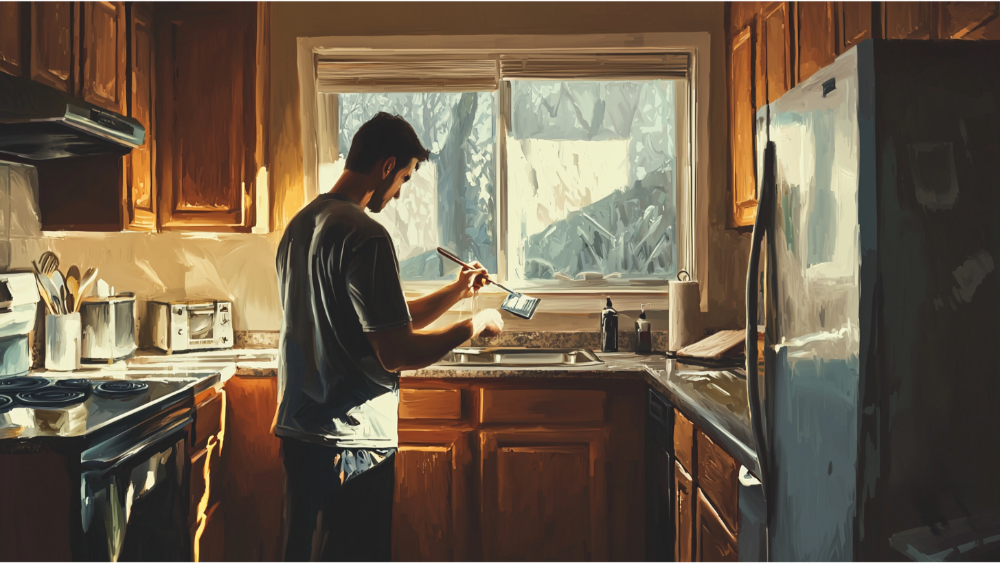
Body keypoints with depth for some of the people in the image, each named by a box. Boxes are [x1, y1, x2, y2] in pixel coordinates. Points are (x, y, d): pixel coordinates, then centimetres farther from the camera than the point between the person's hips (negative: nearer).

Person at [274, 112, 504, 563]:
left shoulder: (299, 226, 11)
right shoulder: (365, 236, -18)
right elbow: (396, 354, -21)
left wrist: (456, 291, 16)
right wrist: (475, 327, -7)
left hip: (297, 433, 9)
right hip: (350, 444, -9)